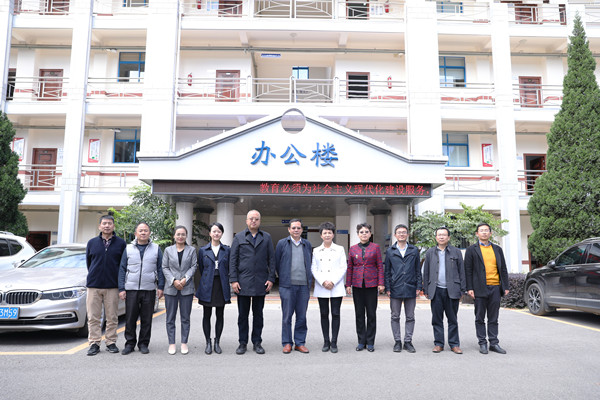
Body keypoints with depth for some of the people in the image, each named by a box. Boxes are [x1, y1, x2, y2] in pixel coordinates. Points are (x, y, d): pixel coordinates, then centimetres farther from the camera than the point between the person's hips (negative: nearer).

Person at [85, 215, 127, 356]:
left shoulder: (121, 243, 2)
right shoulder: (92, 242, 8)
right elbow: (88, 261, 17)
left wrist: (118, 279, 6)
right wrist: (94, 275, 15)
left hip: (112, 286, -1)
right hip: (94, 285, 1)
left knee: (112, 317, 4)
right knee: (93, 317, 3)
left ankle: (111, 342, 15)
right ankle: (94, 343, 12)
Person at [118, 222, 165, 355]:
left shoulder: (156, 249, 7)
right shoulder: (128, 248, 8)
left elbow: (160, 269, 8)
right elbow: (122, 269, 7)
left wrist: (161, 287, 0)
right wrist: (121, 288, 0)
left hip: (149, 290, 0)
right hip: (131, 289, 0)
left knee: (146, 319, 4)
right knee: (130, 318, 3)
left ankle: (143, 344, 16)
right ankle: (130, 343, 17)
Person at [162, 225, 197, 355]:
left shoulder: (191, 250, 8)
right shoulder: (168, 250, 9)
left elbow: (194, 266, 2)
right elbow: (164, 268, 4)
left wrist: (185, 279, -12)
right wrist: (174, 281, -9)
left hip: (187, 288, 0)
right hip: (171, 288, 1)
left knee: (185, 317, 4)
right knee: (170, 318, 4)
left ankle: (184, 343, 12)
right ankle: (171, 344, 12)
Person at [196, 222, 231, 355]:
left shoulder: (227, 250, 4)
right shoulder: (203, 250, 3)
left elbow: (229, 268, 9)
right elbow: (201, 268, 10)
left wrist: (225, 281, 8)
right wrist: (206, 281, 10)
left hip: (222, 285, 1)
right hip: (207, 286, 0)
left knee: (220, 315, 6)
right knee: (207, 315, 4)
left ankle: (217, 342, 17)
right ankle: (208, 343, 15)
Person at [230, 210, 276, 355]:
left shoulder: (266, 237, 9)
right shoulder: (239, 237, 6)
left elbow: (271, 259, 7)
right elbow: (233, 260, 2)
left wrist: (271, 278, -1)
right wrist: (233, 280, -6)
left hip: (261, 283, 1)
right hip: (243, 282, -1)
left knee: (258, 314, 8)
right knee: (243, 314, 5)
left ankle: (257, 342, 17)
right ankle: (242, 343, 16)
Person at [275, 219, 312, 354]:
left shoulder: (307, 244, 12)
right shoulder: (282, 243, 4)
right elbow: (276, 263, 8)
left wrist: (308, 280, 13)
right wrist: (283, 278, 9)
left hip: (304, 285, 3)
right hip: (287, 286, -2)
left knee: (302, 316, 6)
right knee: (287, 316, 1)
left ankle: (300, 343, 16)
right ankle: (287, 343, 12)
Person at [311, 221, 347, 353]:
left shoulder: (340, 249, 6)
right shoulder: (316, 251, 9)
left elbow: (343, 268, 0)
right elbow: (313, 269, 4)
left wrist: (333, 282, -11)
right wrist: (323, 282, -11)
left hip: (336, 287, -1)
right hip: (321, 288, 1)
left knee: (335, 314, -1)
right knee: (324, 314, 5)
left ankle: (334, 342, 7)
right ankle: (326, 342, 14)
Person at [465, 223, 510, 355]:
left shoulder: (497, 249, 14)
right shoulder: (472, 250, 3)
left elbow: (503, 269, 15)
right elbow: (468, 270, -1)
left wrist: (506, 286, 8)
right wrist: (469, 288, -7)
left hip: (495, 287, 3)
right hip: (480, 288, -3)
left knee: (493, 318, 8)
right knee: (480, 318, 4)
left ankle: (494, 343, 16)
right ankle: (482, 343, 12)